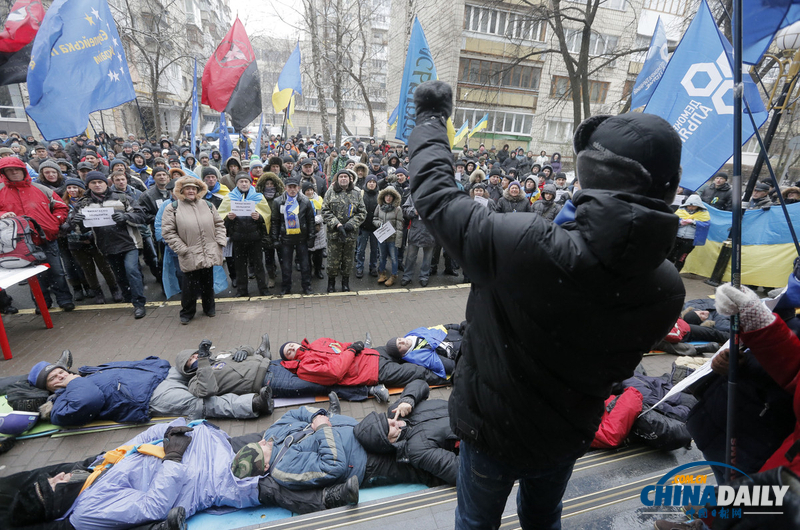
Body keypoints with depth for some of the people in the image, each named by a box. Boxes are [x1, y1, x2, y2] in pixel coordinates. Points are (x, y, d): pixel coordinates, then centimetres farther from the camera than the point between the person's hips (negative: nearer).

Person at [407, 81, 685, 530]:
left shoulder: (523, 244, -37)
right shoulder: (668, 290, -18)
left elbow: (434, 194, -24)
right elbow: (617, 366, -1)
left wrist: (432, 116, -7)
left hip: (493, 428, -3)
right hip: (569, 436, 4)